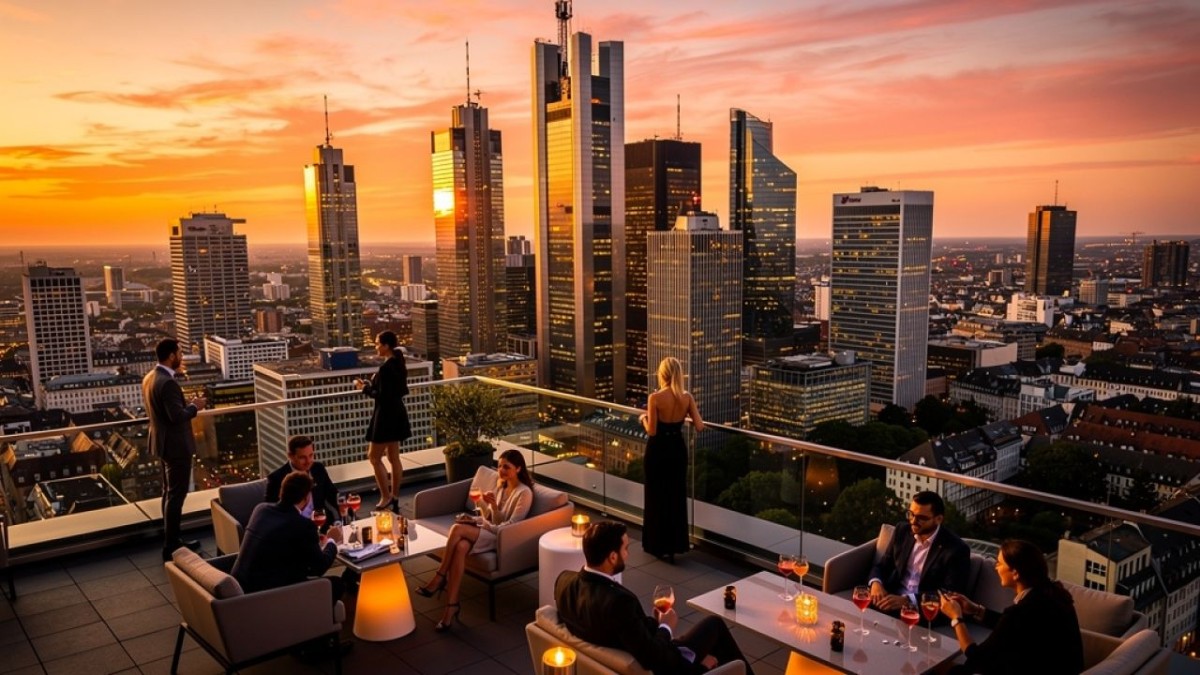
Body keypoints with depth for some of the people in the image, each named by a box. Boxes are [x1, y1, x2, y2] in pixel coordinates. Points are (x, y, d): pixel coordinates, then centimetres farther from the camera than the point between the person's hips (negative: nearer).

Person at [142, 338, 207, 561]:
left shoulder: (150, 377, 7)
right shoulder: (167, 382, -24)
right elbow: (177, 416, -26)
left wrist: (187, 404, 11)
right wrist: (194, 406, -10)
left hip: (163, 442, 10)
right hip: (176, 445, -10)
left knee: (169, 492, 19)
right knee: (176, 495, -1)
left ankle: (170, 539, 29)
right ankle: (171, 545, 7)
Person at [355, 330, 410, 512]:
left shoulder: (386, 368, -21)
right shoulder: (398, 364, 8)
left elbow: (382, 396, -21)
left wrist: (365, 388, -8)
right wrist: (372, 383, 10)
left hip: (386, 416, -10)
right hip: (396, 414, 10)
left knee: (374, 457, 1)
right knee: (393, 457, 14)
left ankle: (386, 497, 4)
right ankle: (394, 496, 20)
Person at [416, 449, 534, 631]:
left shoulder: (524, 493, -10)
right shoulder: (501, 484, 15)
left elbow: (510, 527, -15)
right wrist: (476, 519, -3)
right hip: (490, 531, 7)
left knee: (458, 529, -29)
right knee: (461, 546, -31)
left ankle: (439, 578, -16)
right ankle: (452, 605, -32)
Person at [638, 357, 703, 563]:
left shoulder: (655, 398, -18)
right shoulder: (687, 397, -7)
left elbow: (652, 431, -17)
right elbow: (699, 427, -8)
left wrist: (644, 418, 3)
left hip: (658, 450, -3)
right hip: (678, 448, 4)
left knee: (657, 496, 10)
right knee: (677, 495, 14)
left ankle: (657, 544, 19)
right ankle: (675, 544, 20)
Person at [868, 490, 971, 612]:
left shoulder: (956, 549, -10)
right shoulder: (902, 531, 6)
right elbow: (882, 565, 11)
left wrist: (907, 600, -25)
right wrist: (876, 583, -13)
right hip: (892, 599, 5)